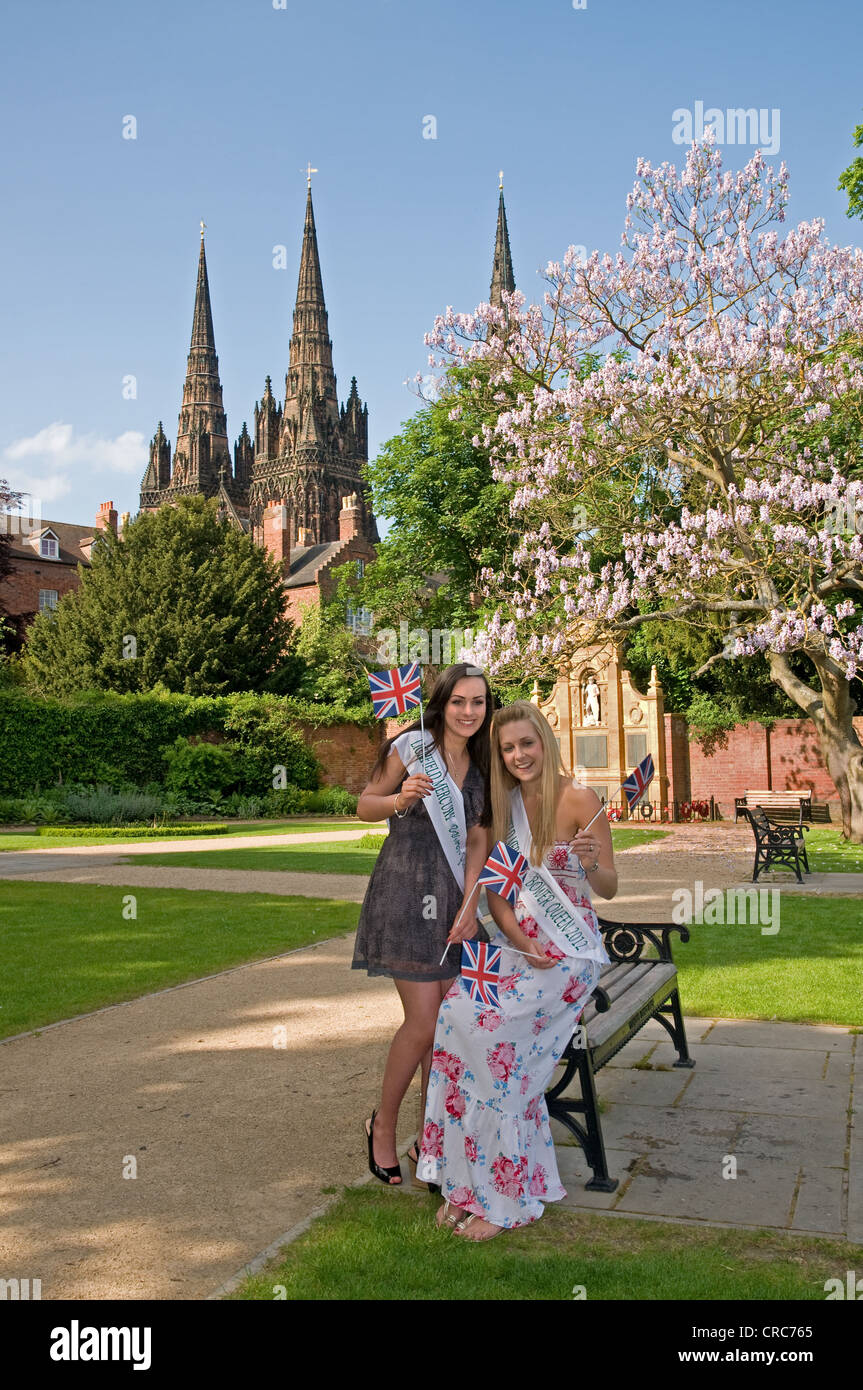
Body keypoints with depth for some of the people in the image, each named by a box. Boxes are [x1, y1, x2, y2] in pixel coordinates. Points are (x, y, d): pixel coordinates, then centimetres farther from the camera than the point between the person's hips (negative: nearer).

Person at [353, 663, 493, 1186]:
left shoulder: (481, 767, 9)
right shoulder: (412, 746, -6)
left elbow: (477, 841, 6)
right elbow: (365, 807, 1)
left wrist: (471, 905, -6)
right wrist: (400, 799, -19)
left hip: (454, 898, 5)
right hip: (405, 892, -5)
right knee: (424, 1022, -7)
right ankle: (383, 1125, 18)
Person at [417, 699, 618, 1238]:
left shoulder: (579, 799, -9)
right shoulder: (505, 802, 7)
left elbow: (610, 888, -5)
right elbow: (496, 888, 6)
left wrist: (590, 864, -27)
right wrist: (521, 942, -10)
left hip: (570, 950, -5)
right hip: (518, 942, 5)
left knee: (479, 1024, -23)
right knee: (457, 1005, -21)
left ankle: (507, 1196, -8)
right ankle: (473, 1182, -9)